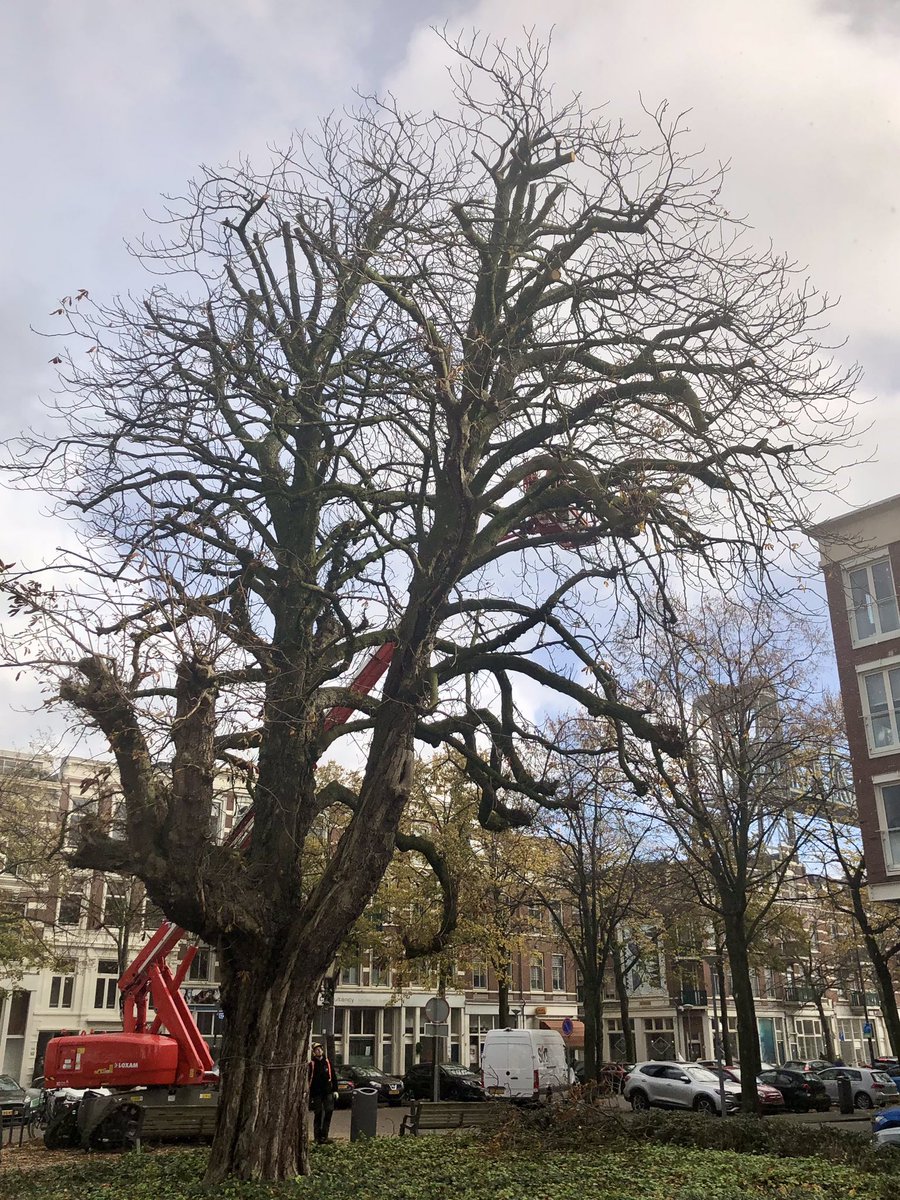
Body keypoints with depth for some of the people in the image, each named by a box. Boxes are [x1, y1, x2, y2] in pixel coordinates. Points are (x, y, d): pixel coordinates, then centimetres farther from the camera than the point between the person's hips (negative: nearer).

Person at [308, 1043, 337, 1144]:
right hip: (316, 1093, -3)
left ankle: (324, 1135, 11)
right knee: (318, 1115, 3)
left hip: (328, 1091, 3)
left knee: (329, 1112, -1)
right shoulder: (312, 1064, -5)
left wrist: (335, 1090, 5)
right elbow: (308, 1080, -5)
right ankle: (318, 1138, 12)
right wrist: (309, 1095, -8)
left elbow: (333, 1076, 11)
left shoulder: (327, 1062, 6)